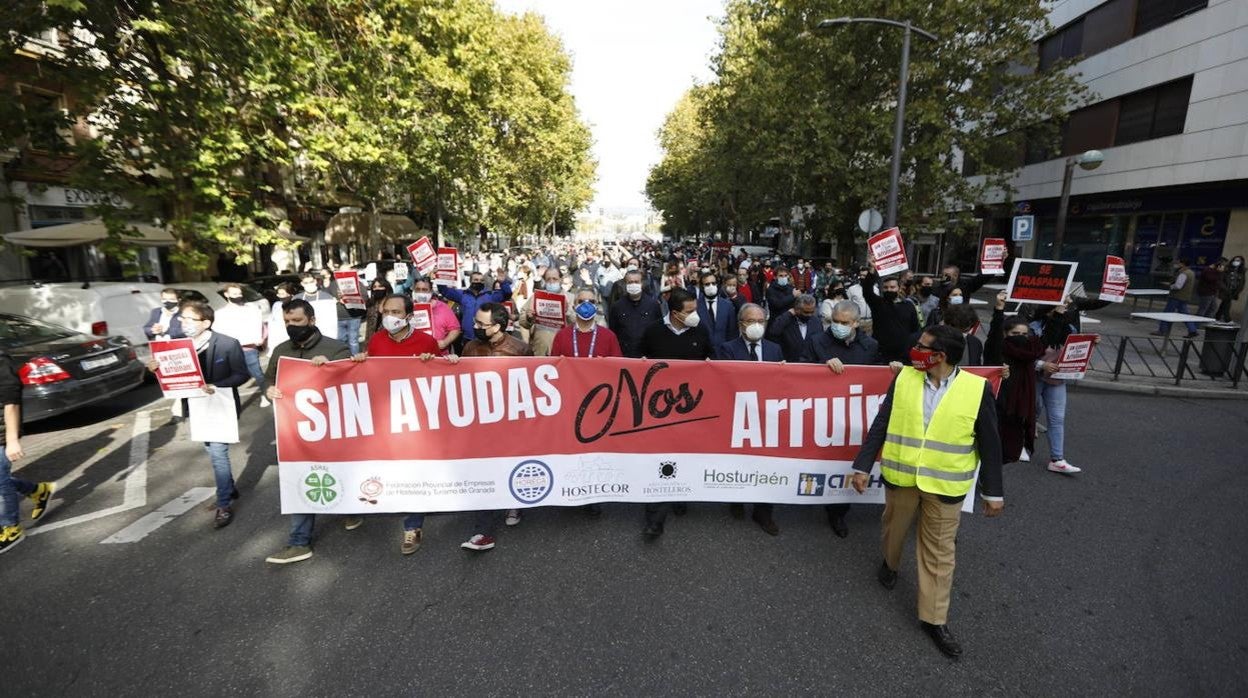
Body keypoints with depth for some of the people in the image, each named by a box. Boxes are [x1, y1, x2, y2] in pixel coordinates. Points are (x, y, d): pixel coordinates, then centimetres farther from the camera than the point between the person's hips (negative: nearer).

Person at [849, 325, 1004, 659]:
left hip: (945, 484, -2)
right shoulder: (904, 378, -5)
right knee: (894, 530, 21)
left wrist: (993, 491, 0)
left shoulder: (977, 388, -10)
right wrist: (862, 466, -4)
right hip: (900, 476, 2)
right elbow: (881, 425, -2)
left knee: (939, 552, 9)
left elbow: (989, 444, -3)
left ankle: (934, 618, 23)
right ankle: (890, 563, 52)